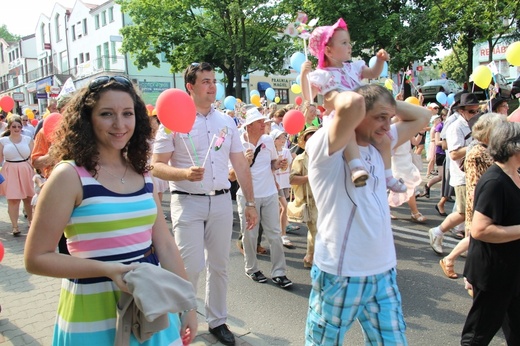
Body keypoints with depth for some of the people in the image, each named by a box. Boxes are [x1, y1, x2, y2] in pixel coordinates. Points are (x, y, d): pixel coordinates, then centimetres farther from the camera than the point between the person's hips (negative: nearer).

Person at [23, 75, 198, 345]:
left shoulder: (142, 172, 2)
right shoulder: (69, 175, -13)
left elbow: (164, 244, 5)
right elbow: (36, 258, -12)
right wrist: (107, 269, -23)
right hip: (95, 313, -5)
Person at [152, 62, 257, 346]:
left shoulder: (227, 122, 8)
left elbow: (241, 164, 10)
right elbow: (157, 166, -7)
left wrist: (250, 202, 8)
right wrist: (185, 173, -25)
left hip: (221, 200, 4)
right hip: (188, 202, -4)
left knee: (219, 265, 11)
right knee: (190, 267, -5)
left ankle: (217, 321, 29)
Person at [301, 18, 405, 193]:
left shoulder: (353, 67, 18)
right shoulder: (321, 75, 0)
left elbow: (374, 74, 23)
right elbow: (308, 98, -8)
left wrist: (380, 60, 5)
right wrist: (304, 75, -18)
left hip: (363, 116, 7)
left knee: (383, 137, 4)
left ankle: (388, 176, 19)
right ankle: (356, 167, -56)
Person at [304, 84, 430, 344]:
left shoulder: (377, 145, 9)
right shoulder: (327, 147, -15)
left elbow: (421, 117, 17)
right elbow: (352, 104, -35)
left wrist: (386, 101, 7)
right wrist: (338, 96, -12)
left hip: (383, 272, 7)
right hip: (340, 274, -7)